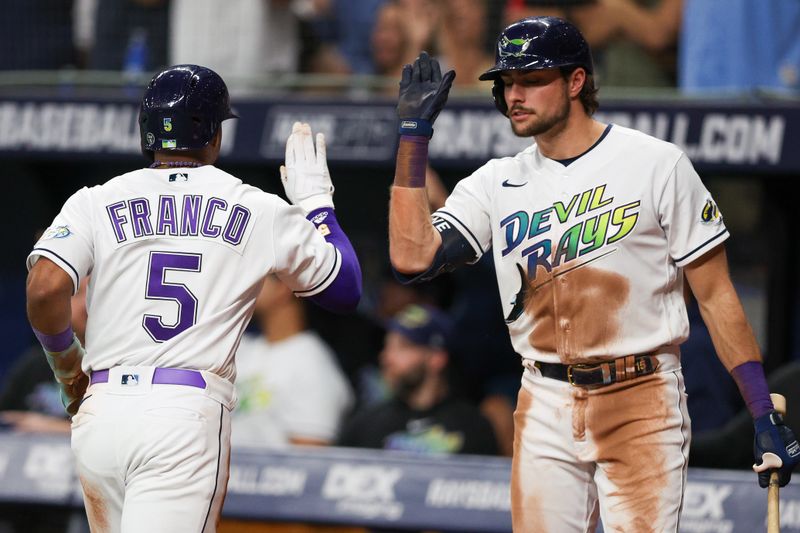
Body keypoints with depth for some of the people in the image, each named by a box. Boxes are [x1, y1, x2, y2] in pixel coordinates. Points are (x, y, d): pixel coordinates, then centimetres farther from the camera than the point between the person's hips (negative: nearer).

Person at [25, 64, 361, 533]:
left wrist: (67, 365, 11)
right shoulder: (260, 211, 8)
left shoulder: (97, 202, 8)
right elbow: (346, 290, 20)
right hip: (188, 417, -3)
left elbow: (45, 291, -8)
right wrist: (316, 201, 32)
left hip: (99, 411, 3)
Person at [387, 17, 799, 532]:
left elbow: (716, 295, -3)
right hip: (545, 407, 4)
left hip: (643, 402, -4)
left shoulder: (657, 165, -3)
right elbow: (412, 255, -5)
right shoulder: (496, 184, 9)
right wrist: (414, 135, -4)